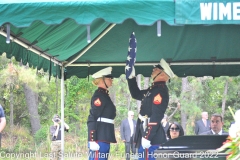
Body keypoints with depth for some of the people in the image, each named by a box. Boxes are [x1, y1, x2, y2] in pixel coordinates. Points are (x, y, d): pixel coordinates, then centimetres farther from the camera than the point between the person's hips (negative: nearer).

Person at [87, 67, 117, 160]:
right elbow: (92, 119, -17)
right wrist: (92, 140, -22)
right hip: (100, 138, -10)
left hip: (104, 138, 10)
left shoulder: (104, 95, 20)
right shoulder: (99, 95, -10)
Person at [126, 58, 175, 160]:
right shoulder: (154, 88, 15)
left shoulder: (160, 91, -16)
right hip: (147, 133, 10)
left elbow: (156, 116, -23)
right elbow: (136, 94, 32)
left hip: (151, 136, -10)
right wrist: (131, 77, 21)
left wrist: (147, 137, -25)